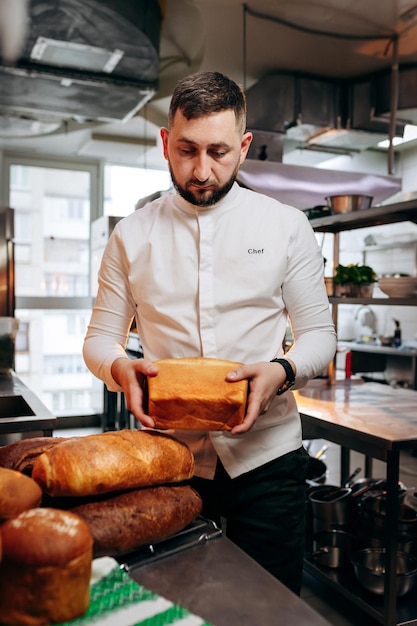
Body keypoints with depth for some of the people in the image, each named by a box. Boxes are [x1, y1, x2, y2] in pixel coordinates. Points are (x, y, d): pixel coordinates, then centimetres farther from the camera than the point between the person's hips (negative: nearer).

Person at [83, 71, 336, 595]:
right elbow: (99, 338, 7)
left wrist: (281, 370, -19)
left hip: (265, 455, 0)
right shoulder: (131, 235, 3)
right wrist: (120, 368, -16)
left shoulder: (286, 226, 1)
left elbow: (319, 334, 3)